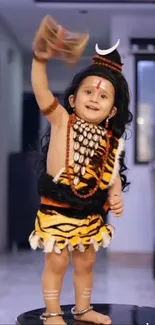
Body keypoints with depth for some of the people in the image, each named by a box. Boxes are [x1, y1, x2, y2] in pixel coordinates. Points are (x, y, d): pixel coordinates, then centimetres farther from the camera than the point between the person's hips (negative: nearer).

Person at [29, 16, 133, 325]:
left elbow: (113, 172, 9)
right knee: (56, 262, 4)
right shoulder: (61, 120, -11)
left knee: (86, 262, 19)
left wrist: (115, 196, -9)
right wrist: (41, 59, -40)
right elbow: (42, 93, -26)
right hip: (57, 207, -4)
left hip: (91, 211, 5)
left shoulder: (110, 140, 0)